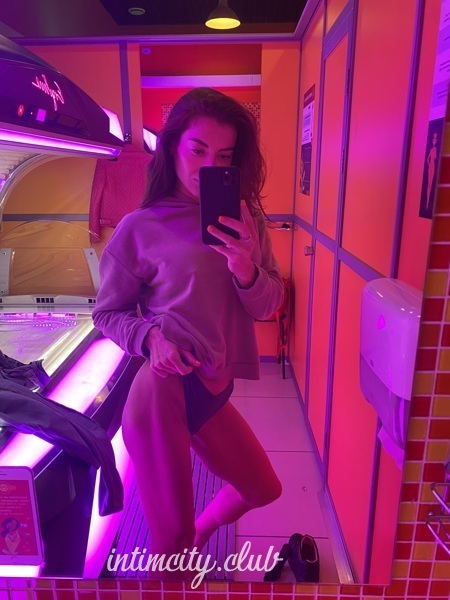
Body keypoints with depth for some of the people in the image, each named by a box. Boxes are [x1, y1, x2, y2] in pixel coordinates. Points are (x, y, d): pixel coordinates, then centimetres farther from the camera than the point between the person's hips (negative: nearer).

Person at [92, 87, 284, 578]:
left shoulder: (244, 220, 7)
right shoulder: (140, 227, -6)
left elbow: (268, 306, 4)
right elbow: (108, 313, 2)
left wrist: (246, 270, -18)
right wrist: (152, 336, -18)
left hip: (211, 393, 6)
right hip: (166, 389, -6)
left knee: (263, 489, 24)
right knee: (171, 543, 6)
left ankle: (196, 536, 52)